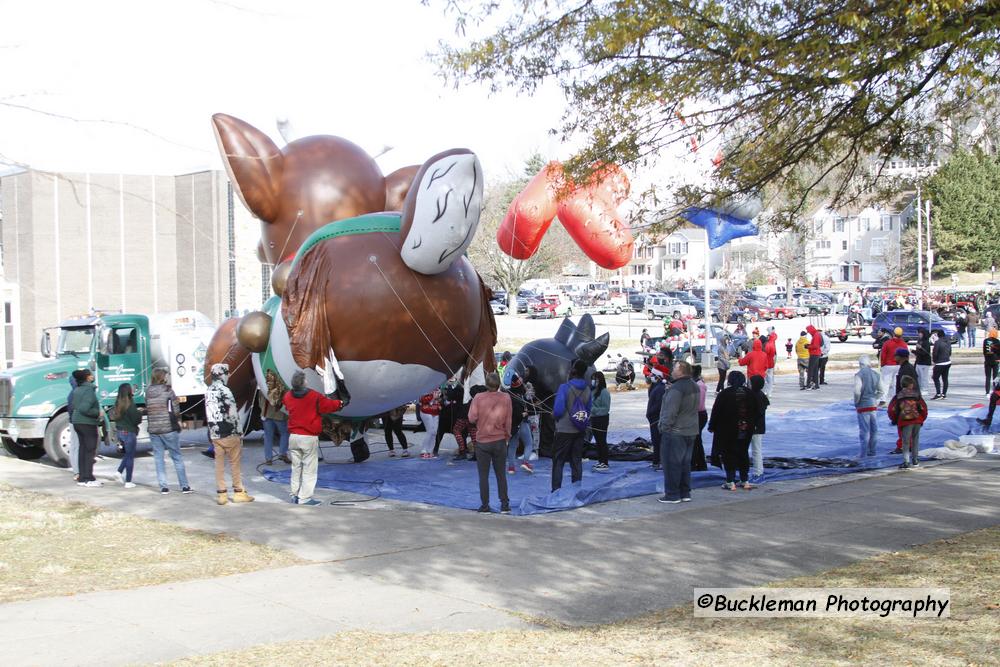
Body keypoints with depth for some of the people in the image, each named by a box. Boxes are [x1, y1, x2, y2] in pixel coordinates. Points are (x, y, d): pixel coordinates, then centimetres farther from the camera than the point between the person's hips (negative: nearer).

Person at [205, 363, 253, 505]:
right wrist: (239, 432, -8)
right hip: (229, 434, -6)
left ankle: (221, 494, 9)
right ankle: (239, 492, 10)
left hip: (214, 434, 6)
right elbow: (232, 414, -15)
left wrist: (212, 432, 14)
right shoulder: (224, 391, -14)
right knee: (235, 463, 4)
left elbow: (208, 414, 11)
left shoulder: (208, 392, 8)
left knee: (219, 464, 8)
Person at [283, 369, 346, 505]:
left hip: (293, 437, 5)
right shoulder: (315, 397, -13)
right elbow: (329, 405, -2)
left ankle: (294, 495, 17)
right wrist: (342, 403, 17)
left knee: (296, 468, 15)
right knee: (309, 469, -1)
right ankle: (305, 498, -3)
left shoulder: (287, 396, 2)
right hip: (309, 438, -5)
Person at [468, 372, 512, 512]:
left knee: (483, 475, 6)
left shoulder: (478, 397, -10)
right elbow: (508, 421, -1)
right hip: (500, 441, 2)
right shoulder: (505, 398, -5)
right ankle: (504, 504, 11)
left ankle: (485, 505, 7)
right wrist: (507, 436, 13)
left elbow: (472, 418, -11)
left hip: (482, 441, -2)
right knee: (501, 474, 12)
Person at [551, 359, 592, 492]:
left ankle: (556, 490, -1)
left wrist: (555, 416, 4)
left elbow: (558, 410, -17)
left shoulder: (565, 387, -16)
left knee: (558, 461, 2)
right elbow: (589, 410, 8)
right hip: (579, 431, 5)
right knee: (577, 461, 12)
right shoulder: (587, 389, 0)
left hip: (564, 431, -5)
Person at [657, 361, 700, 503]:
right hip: (691, 431, 9)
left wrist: (664, 426, -13)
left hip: (675, 432, -9)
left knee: (671, 463, -1)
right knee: (685, 463, 15)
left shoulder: (676, 388, -20)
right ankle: (685, 493, 18)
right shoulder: (694, 386, 10)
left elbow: (670, 411, -22)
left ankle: (672, 494, 2)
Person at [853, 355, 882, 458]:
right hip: (873, 405, 5)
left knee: (864, 430, -3)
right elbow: (880, 391, 7)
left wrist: (856, 402, -6)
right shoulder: (876, 375, 5)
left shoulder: (859, 375, -14)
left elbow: (857, 391, -20)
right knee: (873, 429, 14)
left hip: (863, 406, -5)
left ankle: (863, 453, -1)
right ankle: (872, 451, 22)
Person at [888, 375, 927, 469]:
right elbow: (923, 408, 5)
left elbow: (892, 409, -3)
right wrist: (922, 419, 18)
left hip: (905, 422, -2)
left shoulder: (898, 396, 4)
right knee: (915, 440, 18)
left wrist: (894, 420, 12)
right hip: (917, 421, 2)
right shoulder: (916, 395, 7)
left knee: (906, 441, 0)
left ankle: (906, 461, -13)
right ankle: (914, 460, 25)